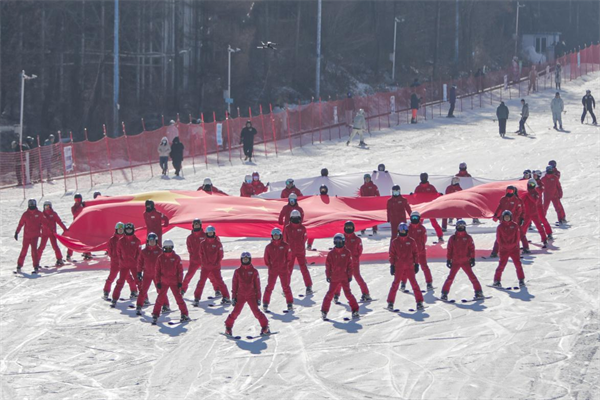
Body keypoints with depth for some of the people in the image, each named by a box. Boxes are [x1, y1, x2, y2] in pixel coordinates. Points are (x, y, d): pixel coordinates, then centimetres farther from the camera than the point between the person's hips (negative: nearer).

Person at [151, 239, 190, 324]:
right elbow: (157, 271, 4)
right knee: (160, 298, -3)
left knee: (178, 297, -1)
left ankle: (184, 315, 8)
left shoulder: (176, 258, 2)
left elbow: (180, 270, 3)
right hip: (163, 282, 0)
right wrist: (158, 282, -2)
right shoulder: (160, 258, 3)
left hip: (174, 282, 0)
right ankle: (155, 315, 3)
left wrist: (179, 281, -1)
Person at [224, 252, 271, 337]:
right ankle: (228, 328, 8)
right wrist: (234, 297, 4)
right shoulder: (238, 272, 4)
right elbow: (234, 285, 8)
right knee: (236, 312, -4)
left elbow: (257, 285, 5)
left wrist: (258, 297, 3)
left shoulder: (254, 271, 2)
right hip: (240, 296, 1)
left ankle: (265, 327, 1)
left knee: (256, 311, -8)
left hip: (251, 296, -1)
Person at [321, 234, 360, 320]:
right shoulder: (331, 253, 2)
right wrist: (328, 276, 2)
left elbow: (350, 265, 3)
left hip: (344, 277, -1)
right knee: (330, 293, 1)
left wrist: (350, 276, 1)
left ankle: (355, 310, 3)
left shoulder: (347, 252, 1)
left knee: (348, 293, -4)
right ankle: (324, 311, 9)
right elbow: (328, 265, 5)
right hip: (334, 277, 1)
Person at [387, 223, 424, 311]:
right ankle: (390, 303, 4)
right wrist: (392, 265, -1)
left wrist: (416, 264, 5)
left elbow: (415, 253, 9)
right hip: (399, 267, -1)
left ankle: (419, 302, 3)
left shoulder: (411, 241, 5)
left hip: (410, 267, 1)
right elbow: (392, 254, 4)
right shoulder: (395, 242, 2)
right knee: (395, 284, -1)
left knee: (414, 284, -2)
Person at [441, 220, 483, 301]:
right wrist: (448, 260, 2)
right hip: (455, 262, 0)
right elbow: (449, 250, 5)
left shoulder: (468, 238, 3)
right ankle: (444, 293, 5)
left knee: (471, 276, -4)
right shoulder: (453, 238, 3)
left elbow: (472, 249, 3)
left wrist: (472, 258, -2)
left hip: (466, 261, 0)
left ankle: (478, 292, 1)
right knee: (450, 277, -2)